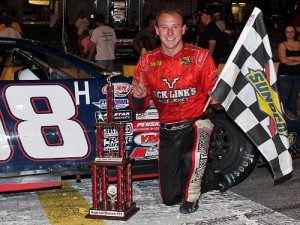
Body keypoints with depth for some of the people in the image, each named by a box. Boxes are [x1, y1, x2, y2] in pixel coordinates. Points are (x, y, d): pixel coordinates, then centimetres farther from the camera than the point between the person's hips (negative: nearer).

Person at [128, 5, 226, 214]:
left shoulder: (200, 56, -8)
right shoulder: (147, 61, 0)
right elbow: (139, 106, 3)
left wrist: (216, 98, -29)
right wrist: (138, 97, -20)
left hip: (196, 122, -3)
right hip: (167, 129, 3)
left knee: (193, 157, -38)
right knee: (170, 198, 5)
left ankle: (192, 195, -5)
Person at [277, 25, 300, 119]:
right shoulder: (282, 45, 0)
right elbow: (283, 60, -11)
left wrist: (292, 58, -13)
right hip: (285, 75, -4)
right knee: (283, 98, -7)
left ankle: (292, 114, 18)